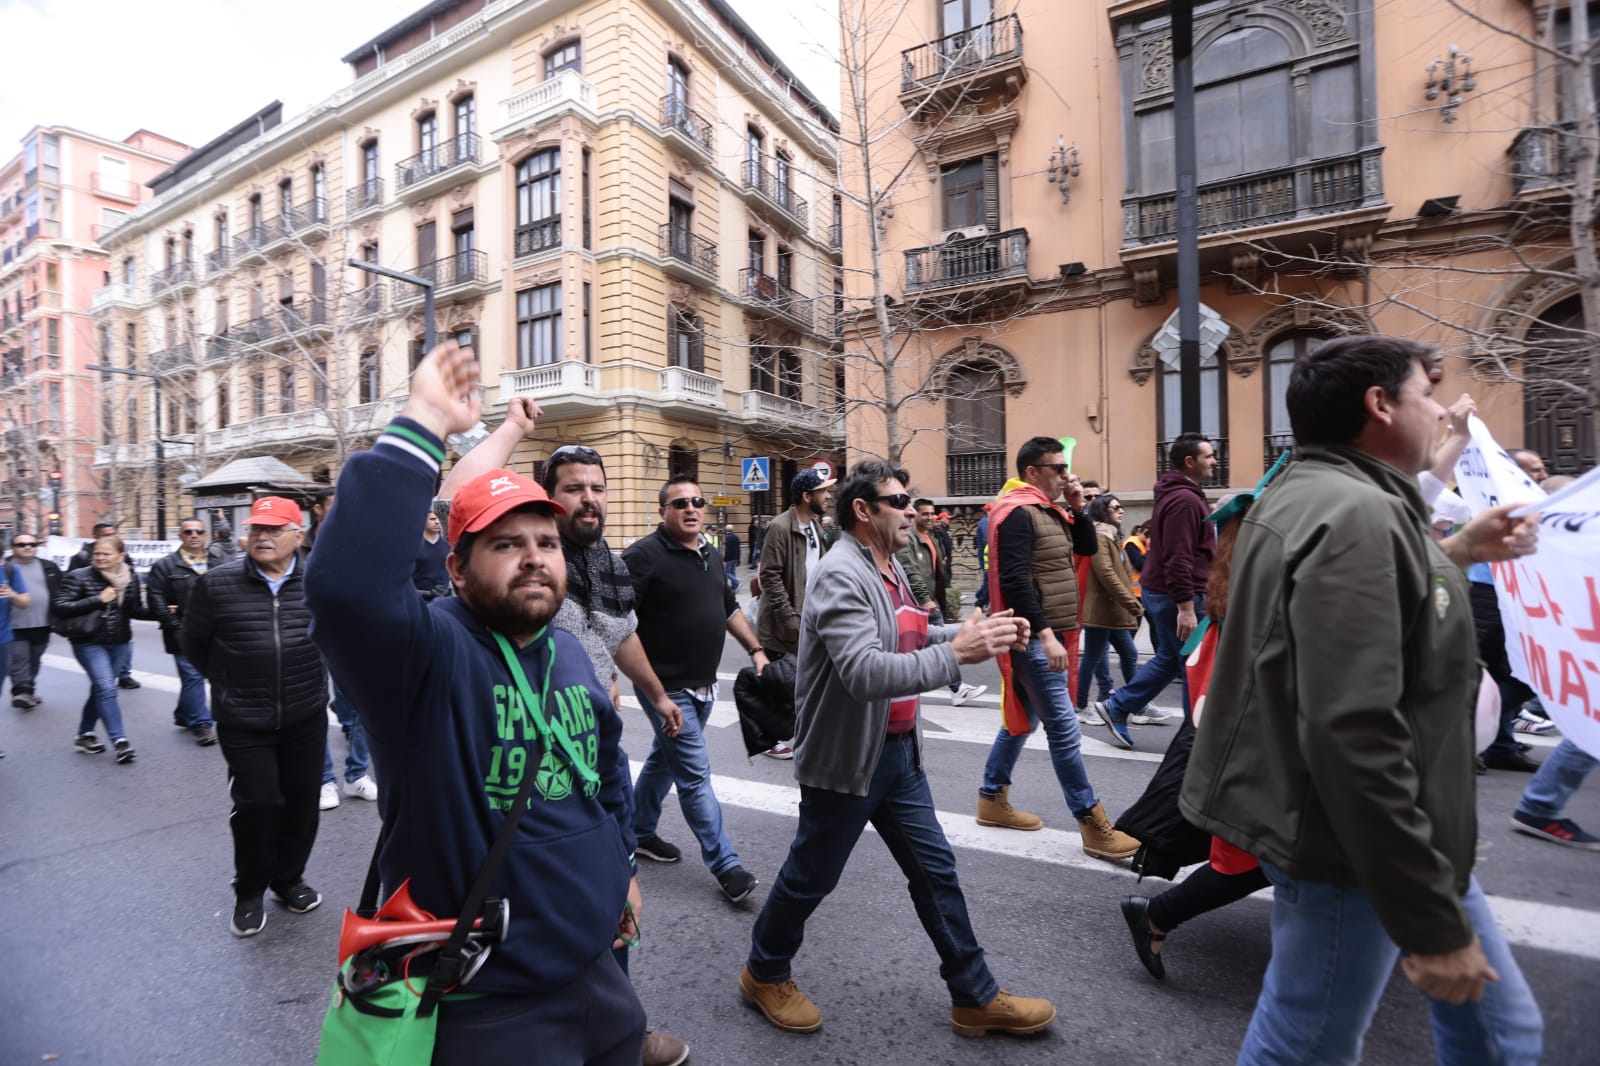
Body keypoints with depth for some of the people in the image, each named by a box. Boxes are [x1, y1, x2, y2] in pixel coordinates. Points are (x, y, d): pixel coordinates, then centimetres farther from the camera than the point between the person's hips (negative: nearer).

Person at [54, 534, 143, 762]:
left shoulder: (131, 577, 1)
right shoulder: (79, 577, -10)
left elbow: (135, 610, 10)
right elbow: (61, 608, -17)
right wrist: (98, 600, -26)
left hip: (120, 643, 4)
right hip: (89, 643, -4)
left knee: (100, 689, 14)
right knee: (107, 688, -13)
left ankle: (84, 735, 31)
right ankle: (119, 740, -9)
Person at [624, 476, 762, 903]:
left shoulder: (711, 555, 10)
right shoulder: (643, 555, -15)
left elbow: (729, 608, 21)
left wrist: (755, 650, 15)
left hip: (703, 685, 8)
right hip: (668, 687, -8)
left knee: (665, 760, 21)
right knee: (695, 775, -2)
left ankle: (638, 831, 40)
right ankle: (726, 865, 8)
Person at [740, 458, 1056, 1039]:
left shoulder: (890, 567, 7)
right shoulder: (841, 577, -25)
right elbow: (864, 672, -35)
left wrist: (975, 631, 3)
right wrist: (956, 653, -35)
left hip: (898, 751, 9)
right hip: (846, 759, -9)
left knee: (936, 870, 17)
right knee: (810, 878, 12)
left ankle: (976, 996, 34)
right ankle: (764, 974, 38)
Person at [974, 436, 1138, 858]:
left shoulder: (1052, 511, 15)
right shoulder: (1018, 513, -16)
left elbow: (1089, 548, 17)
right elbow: (1014, 579, -23)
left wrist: (1078, 508, 4)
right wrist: (1044, 634, -26)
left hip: (1048, 634, 10)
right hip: (1034, 638, -10)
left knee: (1023, 719, 16)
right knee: (1064, 727, -4)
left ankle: (992, 798, 27)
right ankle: (1093, 824, 5)